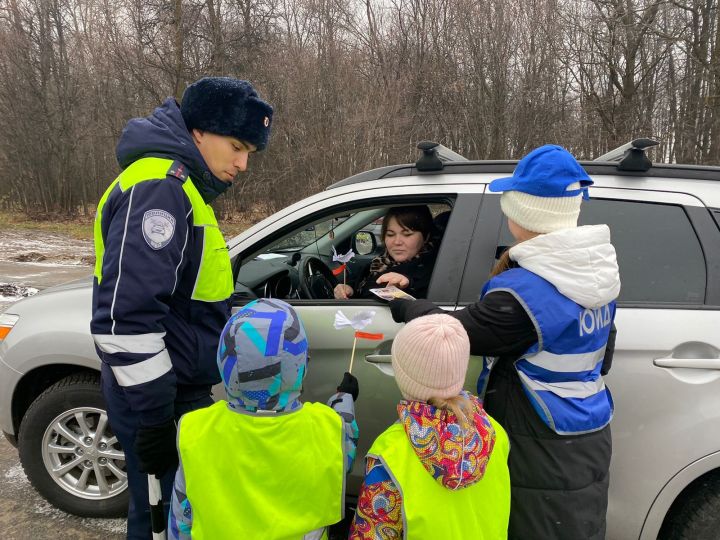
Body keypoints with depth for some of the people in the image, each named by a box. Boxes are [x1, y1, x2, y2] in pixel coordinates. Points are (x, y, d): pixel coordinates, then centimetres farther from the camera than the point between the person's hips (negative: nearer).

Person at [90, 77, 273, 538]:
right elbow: (127, 316, -28)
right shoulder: (158, 187, -21)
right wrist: (154, 415, -22)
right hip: (155, 400, -9)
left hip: (182, 390, 9)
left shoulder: (181, 186, 11)